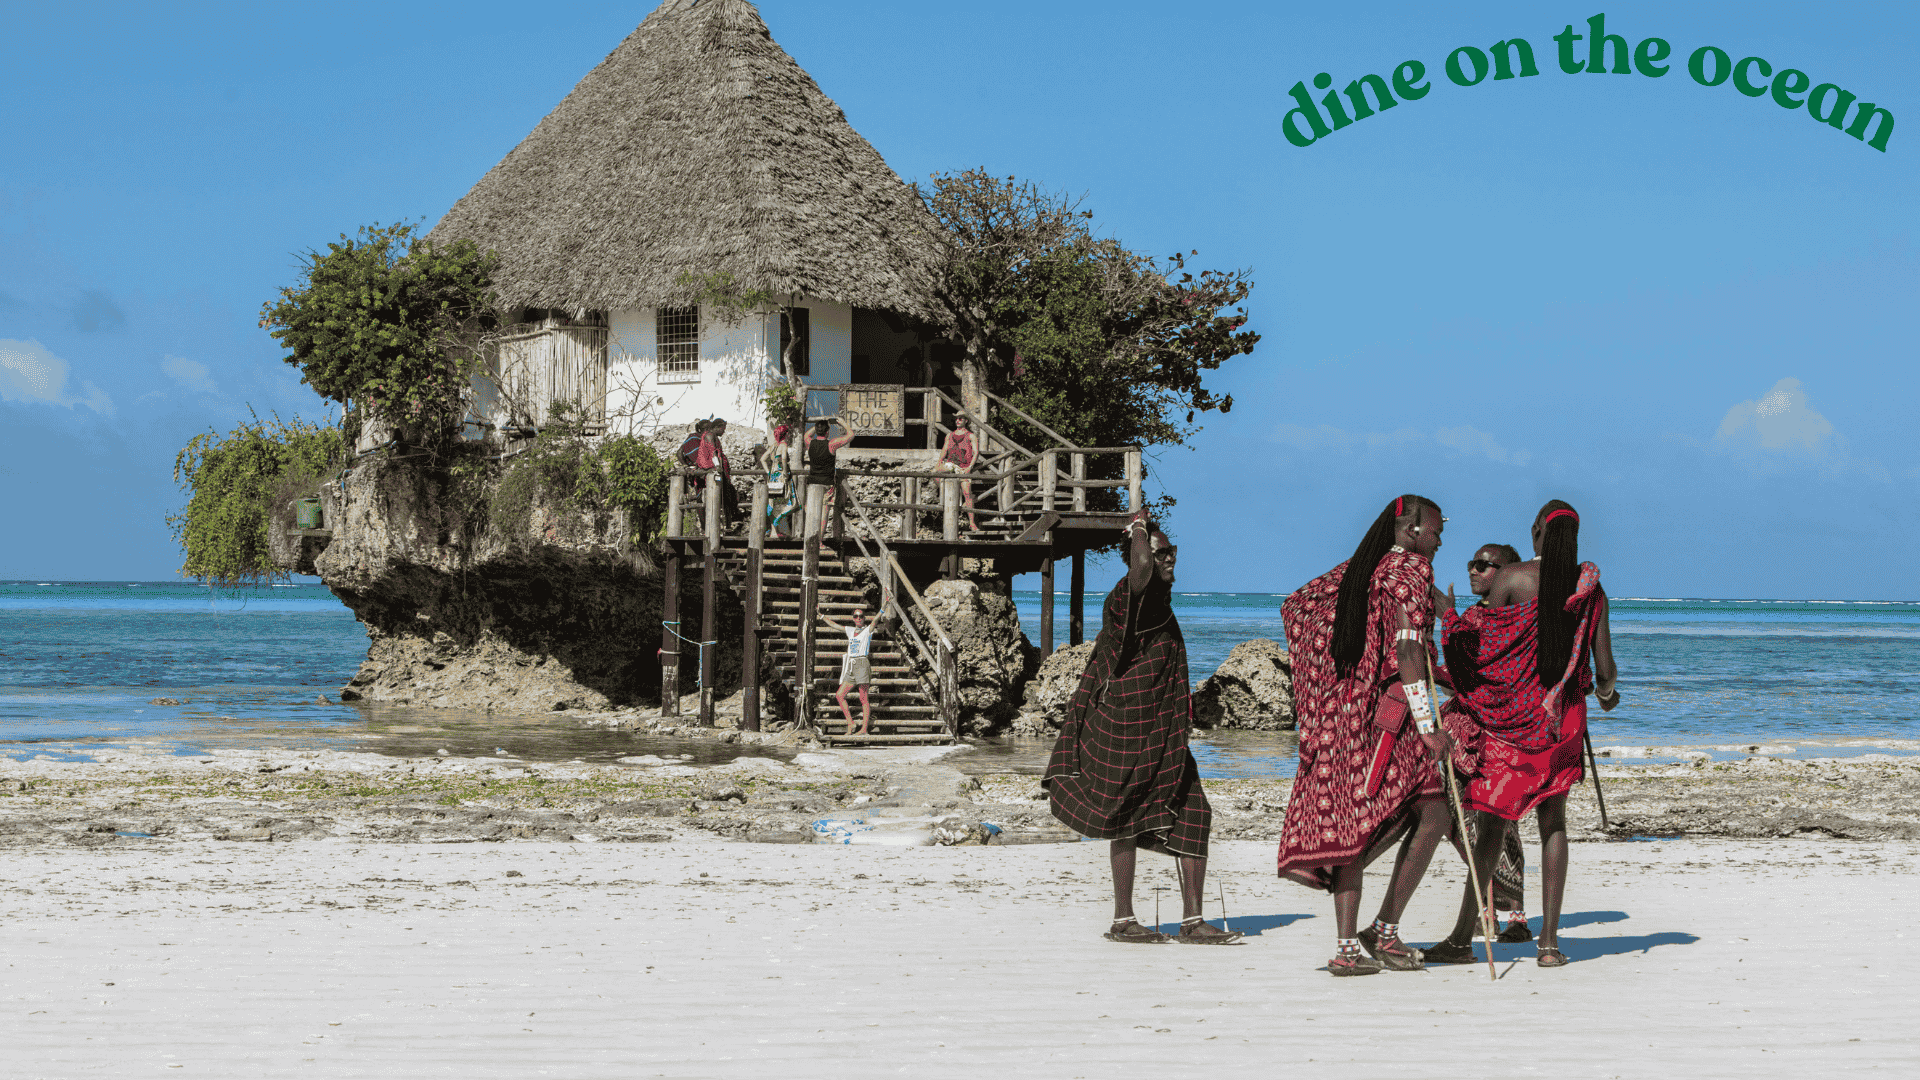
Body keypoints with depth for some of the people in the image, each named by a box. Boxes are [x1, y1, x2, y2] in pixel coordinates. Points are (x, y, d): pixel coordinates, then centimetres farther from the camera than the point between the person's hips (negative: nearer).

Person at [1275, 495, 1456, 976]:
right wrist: (1427, 725, -18)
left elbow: (1296, 603, 24)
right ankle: (1385, 928, -6)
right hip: (1386, 715, -9)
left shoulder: (1356, 570, 17)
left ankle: (1347, 947, 2)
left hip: (1341, 714, 9)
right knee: (1430, 815, -5)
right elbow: (1407, 648, -17)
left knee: (1355, 825, 6)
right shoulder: (1409, 569, -7)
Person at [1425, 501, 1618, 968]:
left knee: (1492, 818, 2)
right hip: (1563, 717, 2)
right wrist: (1607, 692, 25)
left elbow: (1484, 646, -9)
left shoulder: (1511, 578, -5)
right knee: (1553, 819, 10)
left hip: (1509, 712, -2)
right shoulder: (1590, 587, 3)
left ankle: (1463, 937, 3)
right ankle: (1549, 939, 3)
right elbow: (1604, 669, 4)